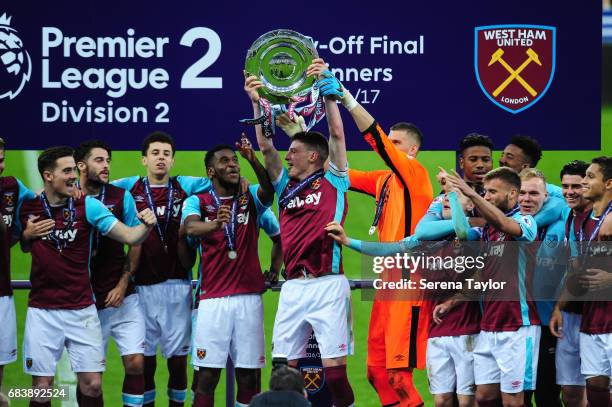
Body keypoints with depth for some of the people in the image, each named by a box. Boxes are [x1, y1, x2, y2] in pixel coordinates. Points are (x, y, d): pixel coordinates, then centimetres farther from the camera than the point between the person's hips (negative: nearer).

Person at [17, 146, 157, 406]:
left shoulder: (87, 206, -3)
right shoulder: (28, 208, 0)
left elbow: (130, 237, -8)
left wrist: (146, 225, -26)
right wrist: (27, 234, 0)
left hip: (82, 310, 0)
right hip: (42, 313, 0)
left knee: (92, 385, -3)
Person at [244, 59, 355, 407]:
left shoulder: (332, 183, 6)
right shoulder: (286, 188, 18)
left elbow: (337, 134, -2)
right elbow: (267, 147, 14)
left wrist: (329, 89, -4)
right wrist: (257, 103, 9)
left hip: (327, 284, -5)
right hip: (293, 287, 5)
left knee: (335, 370, -8)